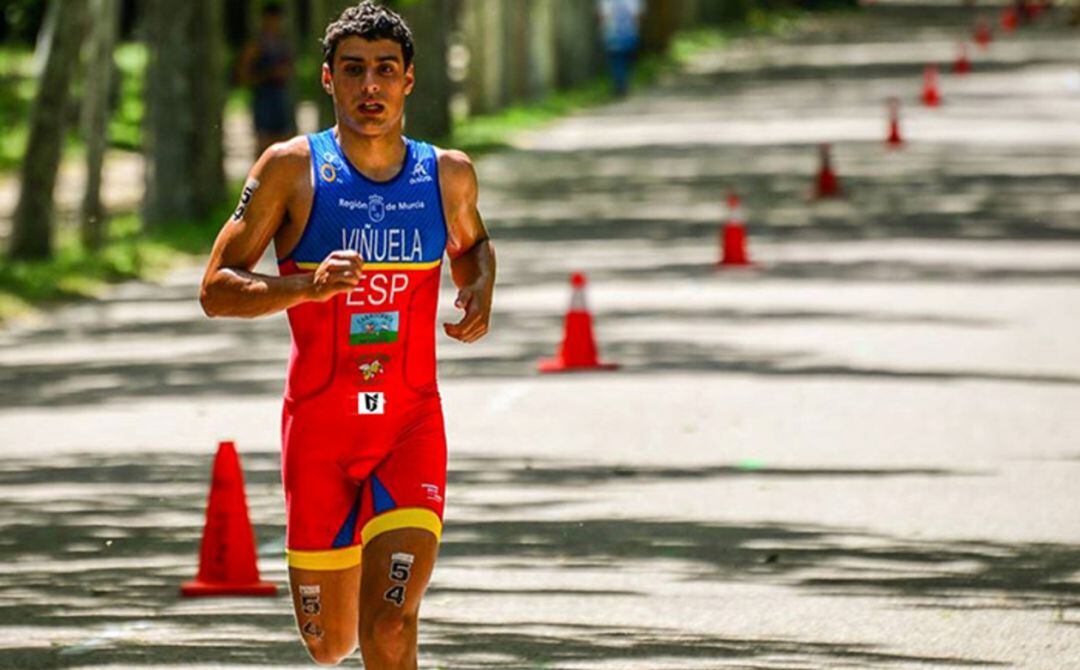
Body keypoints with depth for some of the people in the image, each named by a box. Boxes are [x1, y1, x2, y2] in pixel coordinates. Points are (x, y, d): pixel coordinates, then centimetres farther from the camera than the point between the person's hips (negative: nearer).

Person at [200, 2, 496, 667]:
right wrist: (307, 287, -23)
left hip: (412, 426, 0)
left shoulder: (448, 175, 3)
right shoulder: (293, 169, -6)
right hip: (319, 429, 0)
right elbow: (216, 290, -6)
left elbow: (473, 244, 27)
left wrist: (481, 292, 4)